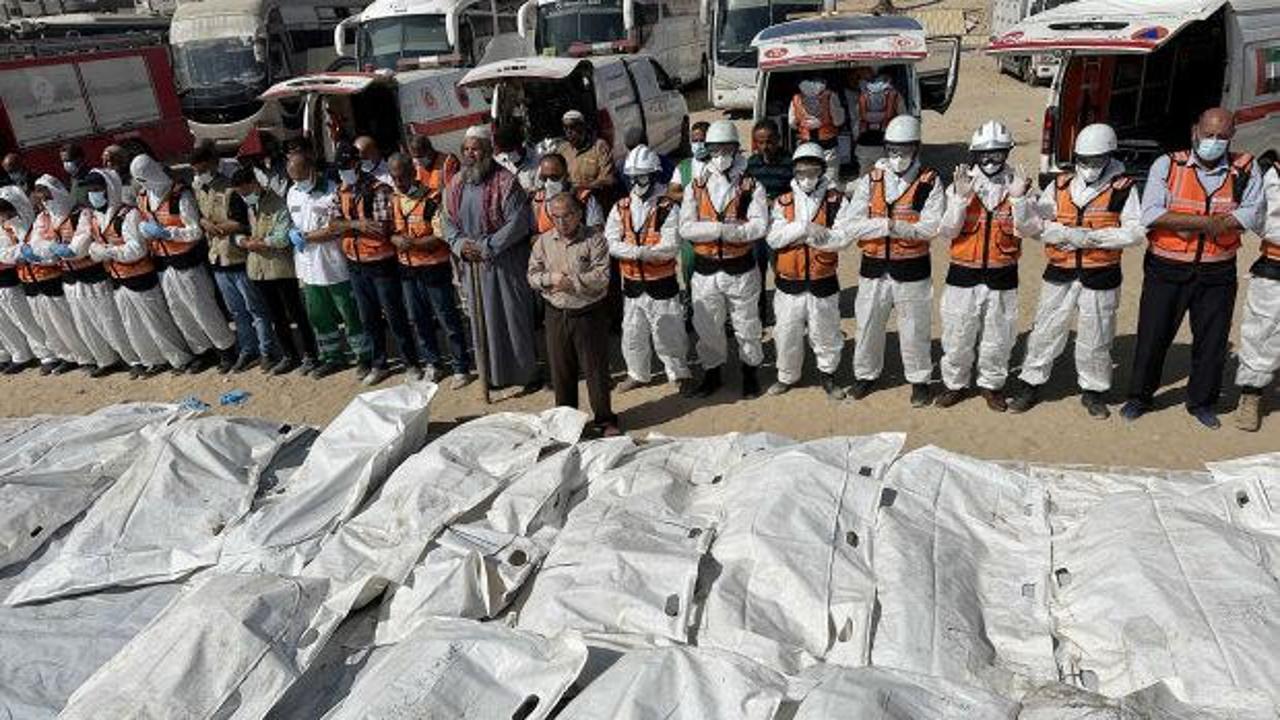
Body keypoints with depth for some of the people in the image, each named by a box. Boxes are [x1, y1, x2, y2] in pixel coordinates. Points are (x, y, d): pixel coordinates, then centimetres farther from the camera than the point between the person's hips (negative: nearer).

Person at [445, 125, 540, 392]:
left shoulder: (504, 181, -12)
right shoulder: (456, 184, 7)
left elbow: (517, 223, -17)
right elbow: (448, 222, 11)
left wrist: (486, 246, -18)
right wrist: (460, 244, -8)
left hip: (506, 262, -5)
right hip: (473, 264, 6)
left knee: (515, 317, 3)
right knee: (485, 319, 12)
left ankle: (528, 372, 17)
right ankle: (496, 373, 26)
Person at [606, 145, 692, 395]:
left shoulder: (668, 208, -10)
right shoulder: (620, 208, 2)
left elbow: (670, 247, -20)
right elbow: (611, 242, -8)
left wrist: (634, 251, -23)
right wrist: (639, 251, -22)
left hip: (662, 283, -4)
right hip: (632, 283, 4)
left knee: (667, 333, 3)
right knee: (632, 333, 15)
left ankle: (680, 374, 22)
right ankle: (637, 374, 34)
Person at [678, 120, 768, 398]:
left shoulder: (751, 187, -2)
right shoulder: (696, 187, 4)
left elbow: (759, 226, -17)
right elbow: (686, 228, -7)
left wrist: (710, 228, -22)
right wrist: (723, 228, -20)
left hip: (741, 270, -2)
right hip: (705, 271, 2)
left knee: (746, 326, 11)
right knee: (707, 328, 11)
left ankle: (750, 373, 31)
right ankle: (712, 373, 31)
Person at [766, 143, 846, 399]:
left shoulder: (836, 201, -2)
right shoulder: (783, 202, 3)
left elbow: (840, 239, -14)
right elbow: (774, 238, -9)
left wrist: (795, 235, -16)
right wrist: (804, 227, -22)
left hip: (823, 283, -1)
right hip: (789, 283, 2)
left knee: (826, 334, 11)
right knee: (787, 335, 11)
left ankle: (827, 374, 32)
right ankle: (787, 376, 31)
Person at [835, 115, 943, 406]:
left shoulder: (930, 182, -4)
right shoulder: (870, 180, 2)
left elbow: (932, 226, -16)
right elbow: (848, 225, -8)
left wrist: (896, 226, -27)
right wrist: (886, 224, -19)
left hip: (912, 270, -2)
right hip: (874, 268, 2)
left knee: (915, 330, 9)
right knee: (867, 327, 13)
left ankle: (919, 380, 28)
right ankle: (866, 375, 33)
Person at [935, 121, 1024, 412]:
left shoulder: (1016, 185, 0)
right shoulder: (960, 185, -3)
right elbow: (945, 232, -9)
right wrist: (961, 198, -20)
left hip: (1002, 275, 1)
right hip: (964, 274, -1)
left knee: (998, 336, 11)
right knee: (958, 335, 7)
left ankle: (992, 384, 30)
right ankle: (955, 383, 26)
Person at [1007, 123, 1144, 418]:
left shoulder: (1122, 189, -3)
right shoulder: (1060, 185, 4)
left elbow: (1135, 231, -9)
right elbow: (1030, 227, 2)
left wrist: (1093, 237, -19)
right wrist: (1019, 199, -16)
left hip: (1101, 275, -1)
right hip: (1060, 272, 2)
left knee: (1095, 338, 11)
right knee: (1045, 331, 6)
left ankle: (1093, 391, 28)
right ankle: (1030, 384, 20)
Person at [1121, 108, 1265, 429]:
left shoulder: (1246, 169, 1)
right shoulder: (1168, 165, -5)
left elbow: (1252, 214, -12)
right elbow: (1150, 215, -16)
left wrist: (1184, 224, -22)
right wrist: (1205, 223, -20)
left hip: (1217, 273, 2)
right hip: (1167, 270, -2)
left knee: (1212, 341, 12)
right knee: (1152, 336, 8)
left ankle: (1202, 402, 31)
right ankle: (1139, 396, 25)